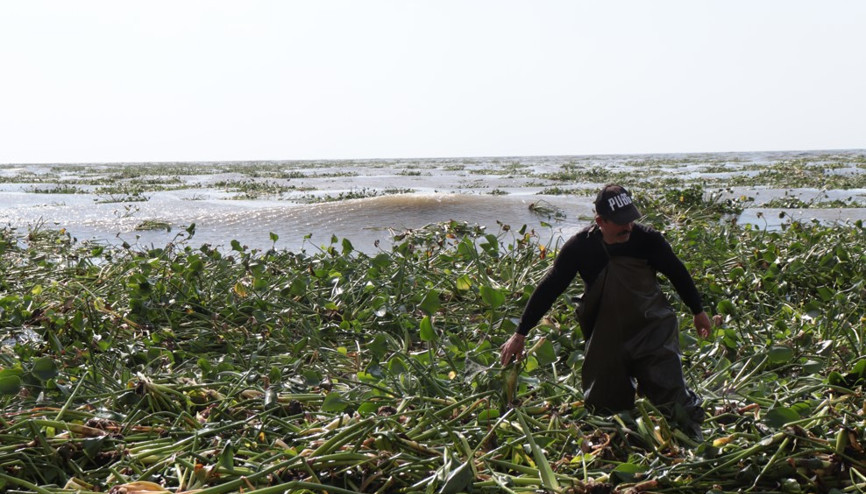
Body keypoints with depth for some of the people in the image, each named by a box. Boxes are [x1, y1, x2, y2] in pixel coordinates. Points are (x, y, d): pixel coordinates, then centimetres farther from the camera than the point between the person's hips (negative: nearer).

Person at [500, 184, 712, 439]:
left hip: (652, 331, -1)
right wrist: (520, 334, -7)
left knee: (670, 391, -13)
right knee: (602, 407, 5)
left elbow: (678, 274, 5)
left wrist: (698, 311, 16)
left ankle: (695, 437, 15)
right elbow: (548, 289, -8)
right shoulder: (580, 247, -14)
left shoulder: (646, 239, -13)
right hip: (606, 339, 1)